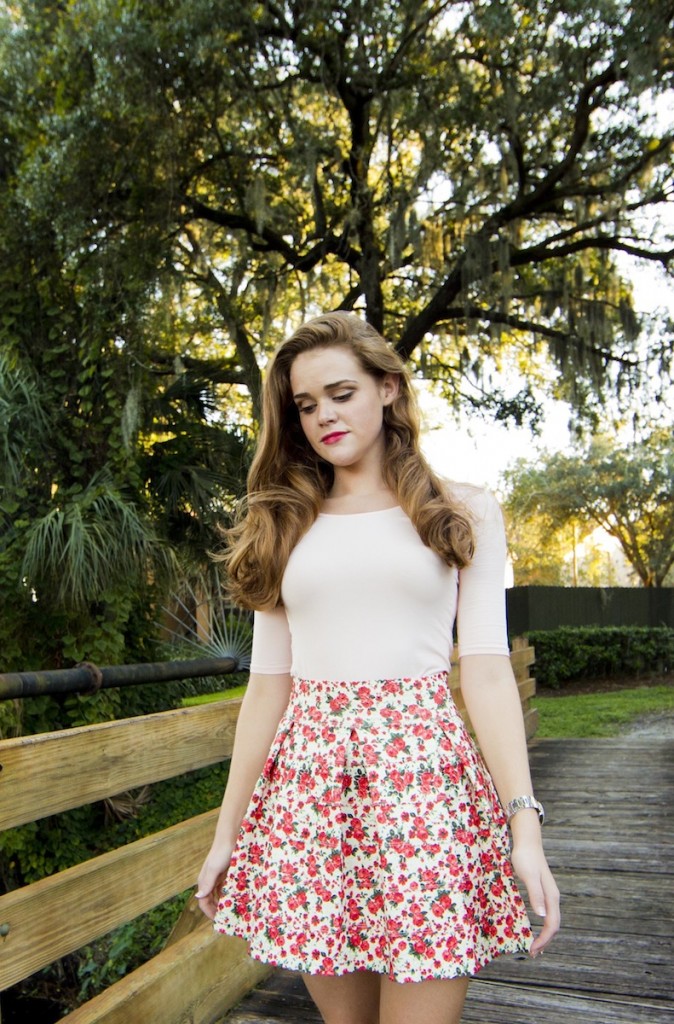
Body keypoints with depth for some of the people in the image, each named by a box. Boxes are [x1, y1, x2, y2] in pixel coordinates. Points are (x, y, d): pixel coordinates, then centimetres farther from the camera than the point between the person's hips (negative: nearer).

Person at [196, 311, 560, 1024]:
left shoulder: (463, 515, 6)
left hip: (425, 773, -2)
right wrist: (226, 831, 8)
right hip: (307, 778, 2)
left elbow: (486, 668, 0)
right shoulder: (284, 526, 11)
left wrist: (525, 824, -10)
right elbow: (268, 680, 9)